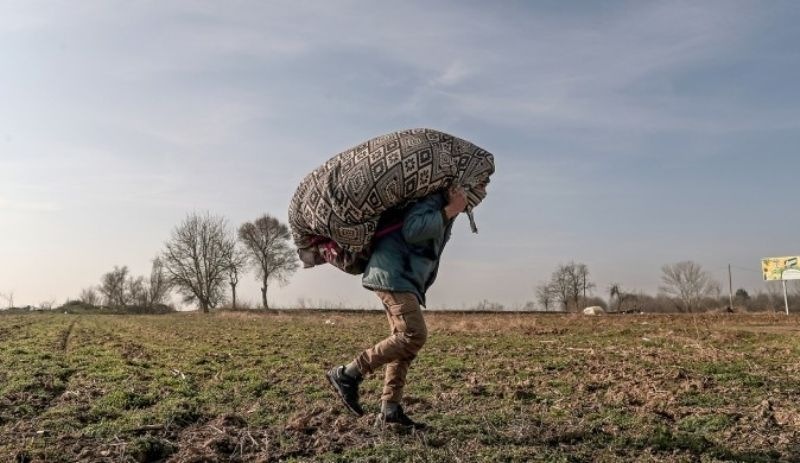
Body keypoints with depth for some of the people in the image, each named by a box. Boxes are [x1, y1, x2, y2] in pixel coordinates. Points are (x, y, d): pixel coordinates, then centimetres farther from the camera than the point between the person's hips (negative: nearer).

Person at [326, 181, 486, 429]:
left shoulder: (445, 206, 21)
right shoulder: (434, 196, -9)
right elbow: (411, 230, -24)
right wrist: (449, 212, -22)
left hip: (406, 280, 11)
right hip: (393, 273, -11)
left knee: (405, 341, 7)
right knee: (414, 334, -19)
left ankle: (390, 409, 10)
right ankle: (347, 374, -11)